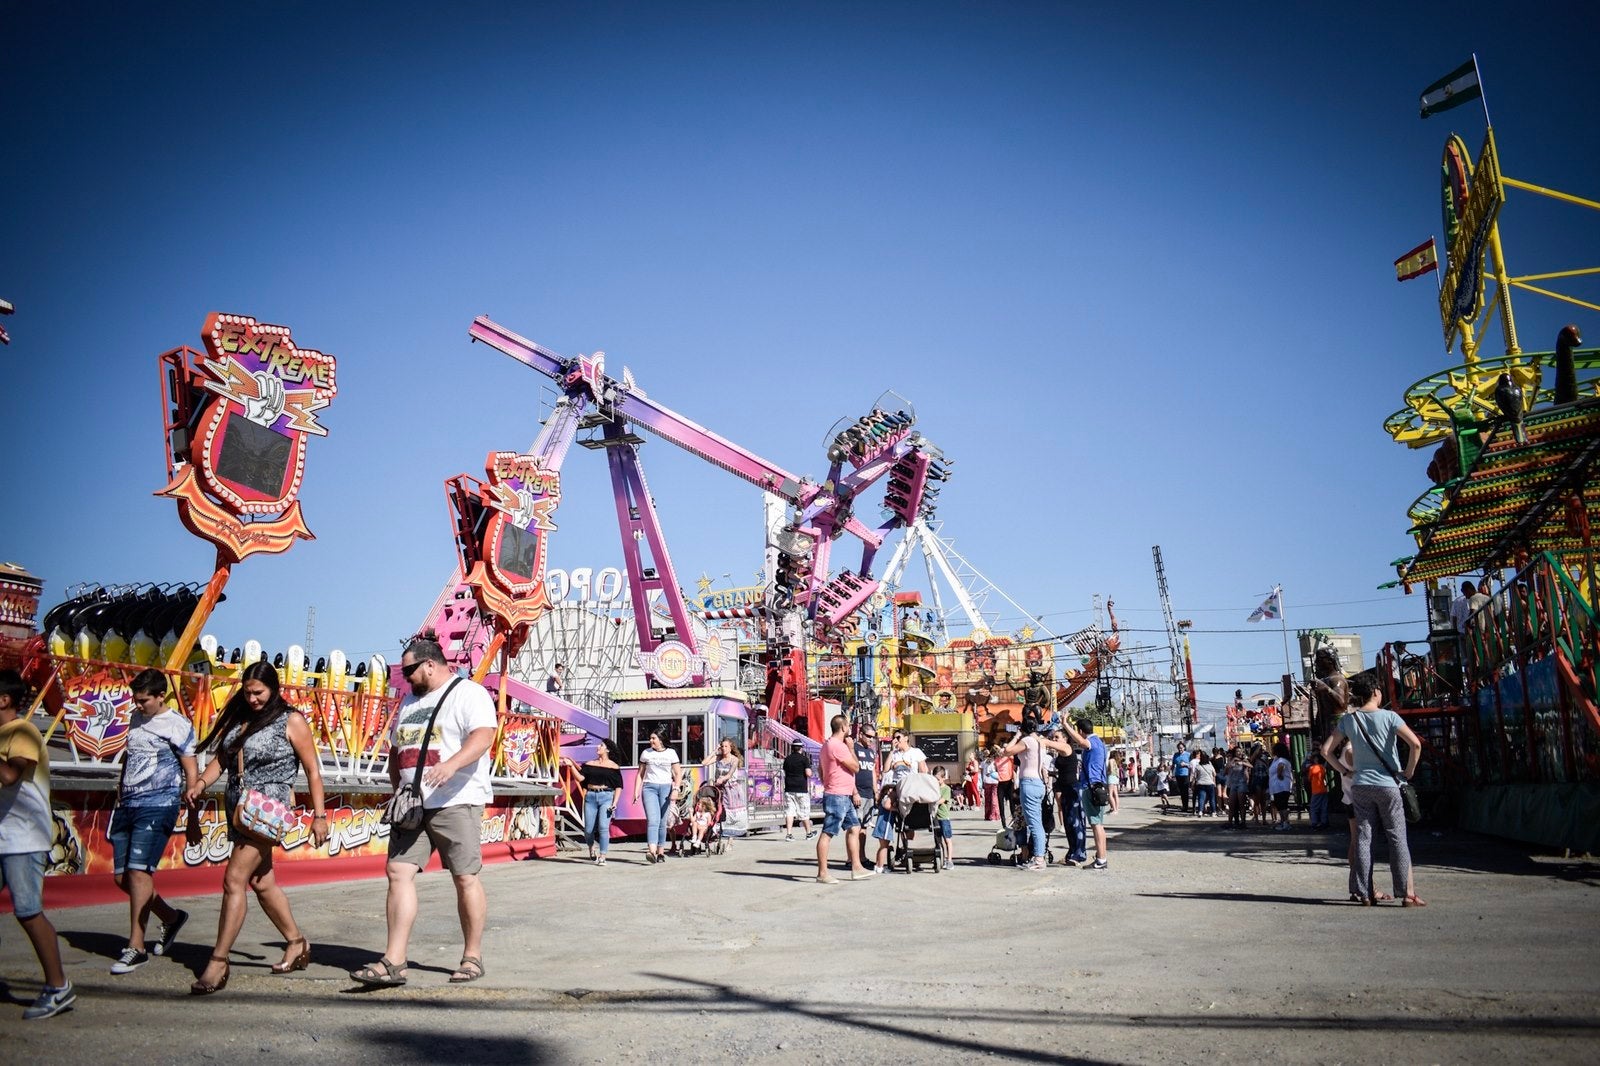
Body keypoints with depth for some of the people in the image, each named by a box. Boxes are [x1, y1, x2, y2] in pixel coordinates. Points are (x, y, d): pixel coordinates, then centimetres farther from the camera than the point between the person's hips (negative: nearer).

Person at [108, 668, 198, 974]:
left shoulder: (178, 726, -6)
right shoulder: (135, 719, 15)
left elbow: (191, 773, -6)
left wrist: (192, 816, -7)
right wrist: (119, 799, 21)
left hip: (158, 807, -8)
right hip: (127, 807, 8)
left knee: (138, 871, -14)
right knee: (121, 876, 8)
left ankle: (136, 947, -7)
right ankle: (171, 917, 26)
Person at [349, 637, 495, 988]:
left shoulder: (468, 693, -5)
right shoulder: (410, 702, 21)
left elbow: (483, 735, -21)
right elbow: (395, 749, 27)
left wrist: (451, 764, -36)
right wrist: (397, 786, 13)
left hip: (456, 803, -7)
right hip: (411, 805, 7)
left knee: (465, 878, -1)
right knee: (399, 872, -2)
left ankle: (472, 957, 11)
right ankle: (393, 962, 0)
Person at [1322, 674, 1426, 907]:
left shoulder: (1348, 719, 3)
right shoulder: (1388, 716, -7)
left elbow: (1326, 750, 3)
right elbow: (1415, 744, -18)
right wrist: (1409, 772, -7)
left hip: (1361, 786, 3)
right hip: (1388, 785, -3)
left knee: (1363, 838, 5)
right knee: (1397, 838, 2)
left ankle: (1365, 894, 6)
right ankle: (1407, 893, 2)